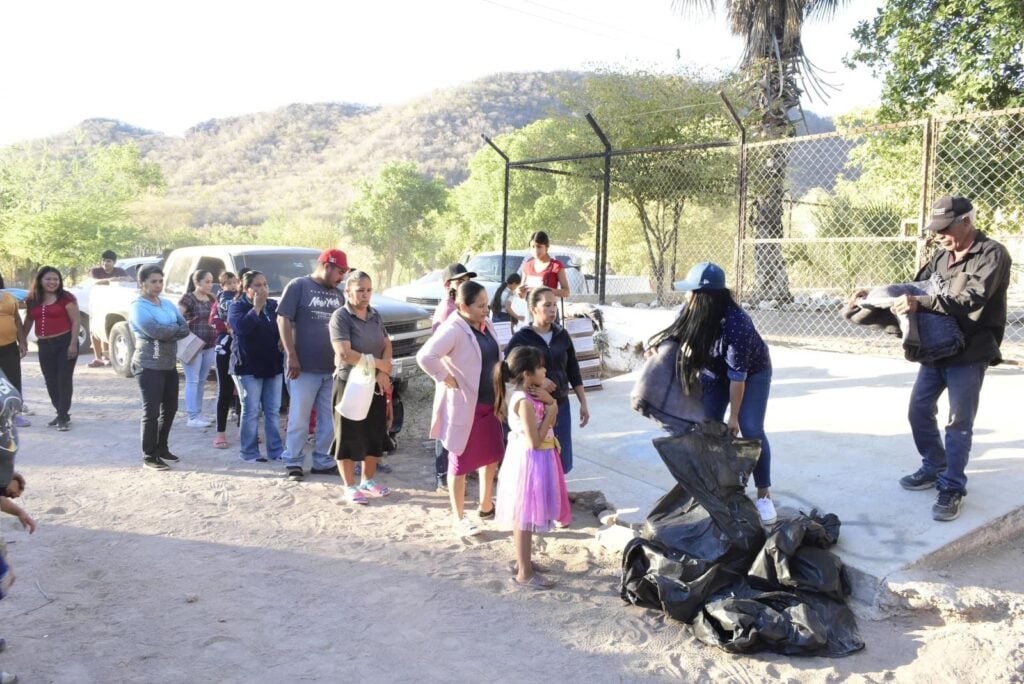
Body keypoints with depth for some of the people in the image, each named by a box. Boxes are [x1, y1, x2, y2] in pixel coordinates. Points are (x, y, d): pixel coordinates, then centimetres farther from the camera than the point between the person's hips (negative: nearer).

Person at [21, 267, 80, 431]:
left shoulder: (65, 298, -7)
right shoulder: (32, 301, 9)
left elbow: (76, 320, -10)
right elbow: (28, 321, 21)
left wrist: (73, 343, -15)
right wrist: (23, 340, 18)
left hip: (64, 343, -5)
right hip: (44, 345, 6)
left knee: (64, 380, -4)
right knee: (51, 382, 9)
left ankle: (63, 417, -1)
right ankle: (61, 414, 21)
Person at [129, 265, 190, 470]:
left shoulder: (168, 304, 12)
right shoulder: (138, 306, -9)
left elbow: (185, 329, 1)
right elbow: (155, 331, -23)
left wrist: (166, 332, -14)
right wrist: (175, 329, -7)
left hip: (170, 364, 7)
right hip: (149, 366, -7)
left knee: (170, 408, 14)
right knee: (152, 411, -5)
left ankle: (162, 447, 29)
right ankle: (149, 456, 3)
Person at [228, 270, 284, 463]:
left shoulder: (273, 306, 12)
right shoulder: (237, 306, -2)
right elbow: (241, 327, -21)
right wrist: (256, 307, -17)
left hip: (273, 365, 5)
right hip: (249, 366, -5)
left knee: (273, 411, 7)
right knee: (251, 411, -2)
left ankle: (276, 450, 14)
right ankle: (248, 452, 6)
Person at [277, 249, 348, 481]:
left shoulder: (337, 294, 15)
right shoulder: (298, 286, -3)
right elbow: (283, 320, -7)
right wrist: (291, 355, -13)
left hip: (332, 368, 6)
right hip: (304, 367, -6)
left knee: (329, 419, 9)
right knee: (299, 418, 1)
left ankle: (323, 461, 21)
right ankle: (293, 463, 12)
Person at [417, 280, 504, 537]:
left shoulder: (486, 325, 6)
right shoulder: (453, 329, -20)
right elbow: (425, 356, -32)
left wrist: (500, 391, 9)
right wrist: (446, 379, -22)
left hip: (489, 404, 9)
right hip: (464, 406, -8)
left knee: (492, 456, 20)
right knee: (461, 462, 5)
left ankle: (486, 506, 39)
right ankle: (459, 519, 18)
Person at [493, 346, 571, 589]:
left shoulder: (528, 395, 5)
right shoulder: (525, 402, -24)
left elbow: (551, 422, 10)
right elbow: (535, 441, -25)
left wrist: (548, 401, -8)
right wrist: (550, 413, -17)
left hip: (530, 460, 10)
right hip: (530, 461, -10)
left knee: (523, 516, 20)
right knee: (525, 518, 0)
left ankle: (522, 561, 34)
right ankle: (524, 573, 10)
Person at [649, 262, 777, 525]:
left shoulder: (736, 324, -40)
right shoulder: (693, 311, -21)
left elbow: (738, 375, -33)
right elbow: (679, 332, 3)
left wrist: (733, 416, -26)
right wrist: (658, 341, -17)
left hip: (752, 372, -6)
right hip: (715, 372, 6)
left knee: (751, 430, -13)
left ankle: (764, 495, -2)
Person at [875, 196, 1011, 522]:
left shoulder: (993, 254, -13)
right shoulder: (941, 255, 8)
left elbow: (971, 299, -26)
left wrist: (920, 303, -35)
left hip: (969, 354, -7)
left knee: (959, 423, -2)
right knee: (919, 412, 12)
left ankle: (953, 488, 9)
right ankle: (934, 468, 30)